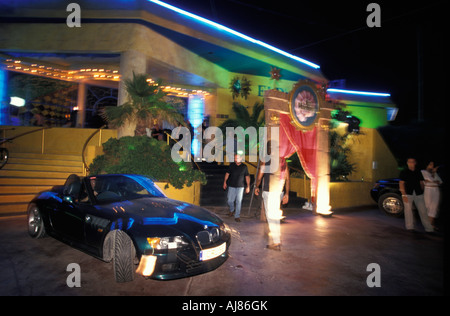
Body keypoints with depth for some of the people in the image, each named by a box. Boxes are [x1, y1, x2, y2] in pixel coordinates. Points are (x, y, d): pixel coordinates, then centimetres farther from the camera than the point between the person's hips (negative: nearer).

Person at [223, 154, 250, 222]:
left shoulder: (244, 166, -1)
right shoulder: (232, 165, 1)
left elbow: (247, 176, 2)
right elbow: (227, 173, 4)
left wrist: (248, 186, -1)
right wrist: (225, 182, -4)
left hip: (240, 186, -1)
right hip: (231, 186, 1)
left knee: (238, 201, -3)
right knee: (230, 201, 6)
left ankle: (237, 216, 7)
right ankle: (232, 210, 37)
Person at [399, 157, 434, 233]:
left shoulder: (418, 172, 12)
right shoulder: (404, 172, 1)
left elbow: (421, 183, 17)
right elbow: (401, 183, -4)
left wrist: (422, 192, 10)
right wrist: (403, 195, -11)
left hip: (418, 194, 3)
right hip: (408, 193, -2)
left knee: (423, 211, 2)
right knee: (408, 210, 3)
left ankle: (429, 228, 7)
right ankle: (410, 227, 13)